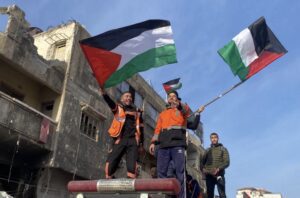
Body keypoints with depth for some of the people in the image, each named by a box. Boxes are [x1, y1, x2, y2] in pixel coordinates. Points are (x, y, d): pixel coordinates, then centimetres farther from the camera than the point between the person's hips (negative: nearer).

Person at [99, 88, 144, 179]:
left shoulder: (137, 112, 21)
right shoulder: (118, 108, 13)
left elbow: (140, 127, 22)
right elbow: (110, 102, -8)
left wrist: (141, 142, 13)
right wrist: (104, 93, -28)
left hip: (133, 141, 2)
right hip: (119, 140, -1)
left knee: (132, 167, -7)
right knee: (111, 163, -7)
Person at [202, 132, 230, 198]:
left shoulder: (223, 149, 10)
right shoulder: (207, 150, 19)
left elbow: (226, 162, -1)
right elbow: (203, 161, 17)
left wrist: (218, 169, -17)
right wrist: (203, 168, -5)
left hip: (219, 175, -3)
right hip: (209, 175, 3)